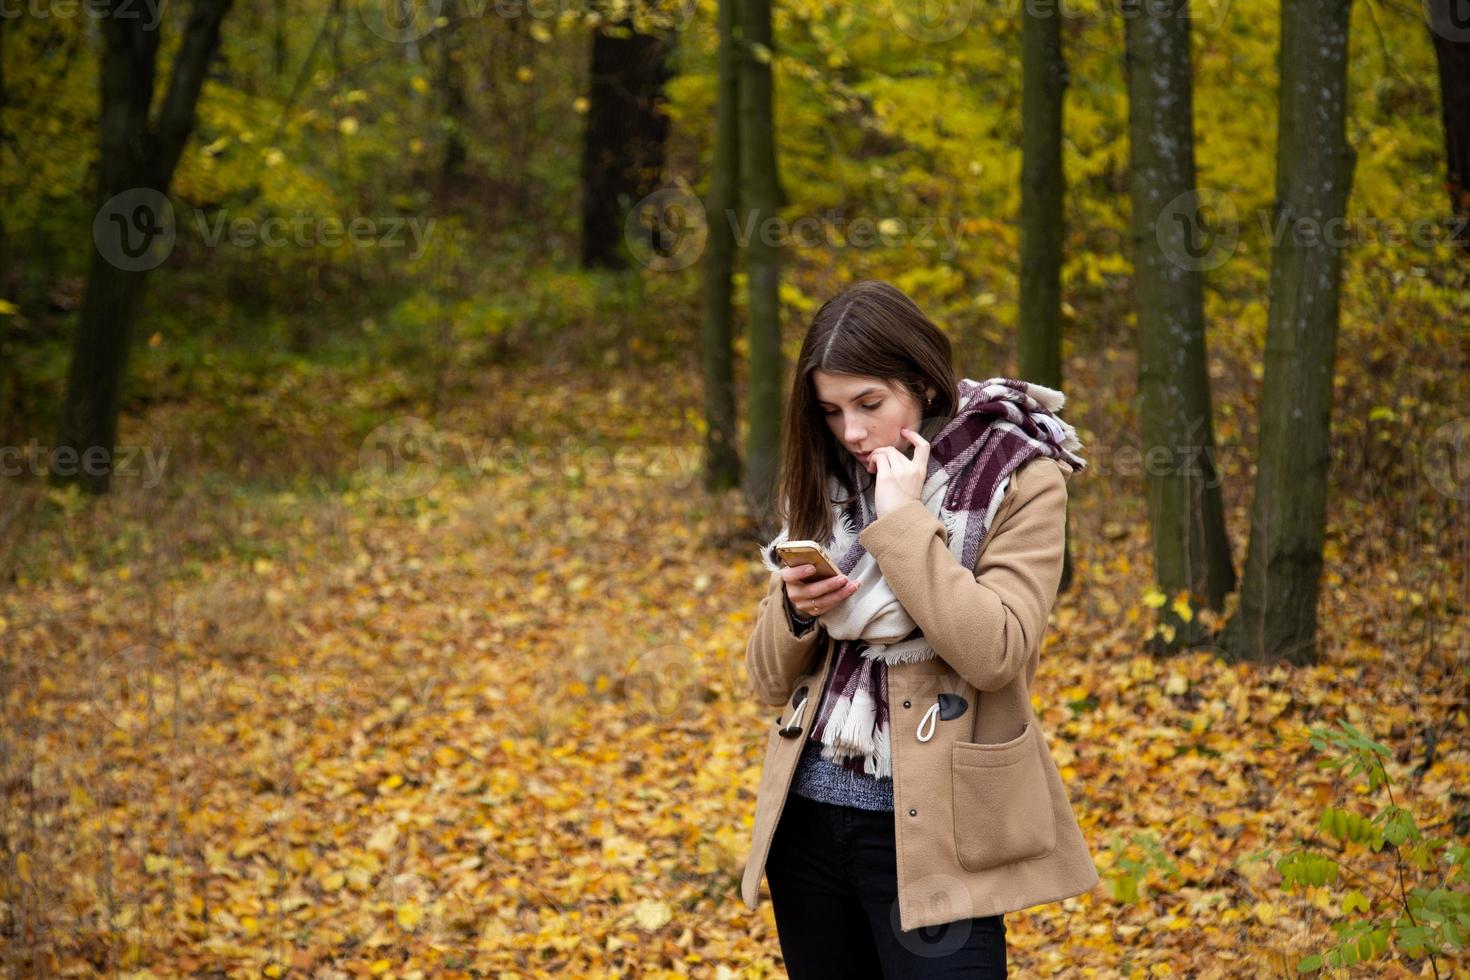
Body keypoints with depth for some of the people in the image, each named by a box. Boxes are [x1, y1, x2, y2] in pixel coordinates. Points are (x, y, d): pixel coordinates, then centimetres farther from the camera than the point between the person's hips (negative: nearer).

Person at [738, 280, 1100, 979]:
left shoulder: (1017, 479, -6)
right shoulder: (824, 484, 8)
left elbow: (994, 654, -20)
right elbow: (771, 681, 9)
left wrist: (901, 522, -18)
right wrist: (795, 613, -11)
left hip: (930, 826, -5)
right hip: (807, 817, 5)